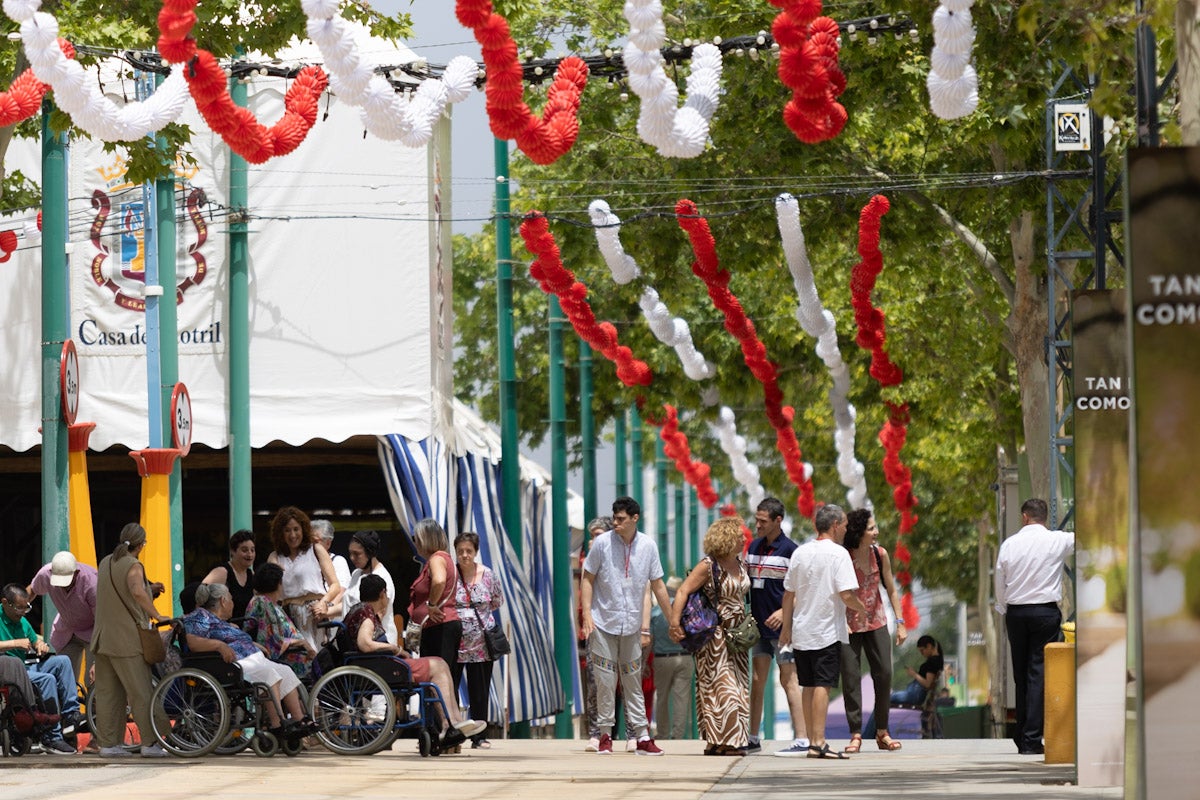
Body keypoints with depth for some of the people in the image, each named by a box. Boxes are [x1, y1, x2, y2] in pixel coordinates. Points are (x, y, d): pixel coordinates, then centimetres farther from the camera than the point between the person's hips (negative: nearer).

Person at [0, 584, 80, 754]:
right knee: (47, 679, -30)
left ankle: (71, 714, -14)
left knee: (62, 661, -10)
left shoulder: (22, 621, 18)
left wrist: (41, 646, 5)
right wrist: (15, 643, -24)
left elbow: (35, 640, 30)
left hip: (26, 668, 9)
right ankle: (51, 738, -32)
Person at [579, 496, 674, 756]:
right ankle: (605, 735, 8)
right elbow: (588, 579, 0)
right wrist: (587, 614, -9)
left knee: (633, 682, 7)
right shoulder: (602, 543, -6)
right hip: (603, 624, -2)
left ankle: (642, 737, 8)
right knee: (605, 681, -1)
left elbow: (657, 585, 9)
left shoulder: (648, 546, 0)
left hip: (631, 626, 2)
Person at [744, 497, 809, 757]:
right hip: (759, 625, 7)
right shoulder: (754, 547, 12)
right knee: (757, 681, 9)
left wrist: (784, 611, -21)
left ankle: (801, 740, -7)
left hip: (782, 625, -7)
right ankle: (753, 739, 14)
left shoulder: (789, 550, -10)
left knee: (788, 679, -8)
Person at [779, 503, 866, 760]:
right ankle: (818, 743, -14)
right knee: (822, 685, -8)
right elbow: (847, 596, -17)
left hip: (801, 631, 6)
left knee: (809, 686, 12)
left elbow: (788, 594, 12)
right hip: (828, 631, -6)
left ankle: (812, 741, 16)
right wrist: (862, 608, 3)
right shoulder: (838, 553, -10)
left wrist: (786, 627, 21)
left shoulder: (800, 553, 8)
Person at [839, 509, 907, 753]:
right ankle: (856, 734, -2)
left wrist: (900, 623, 4)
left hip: (876, 623, 4)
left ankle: (882, 732, 13)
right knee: (851, 677, -6)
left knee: (884, 675, 2)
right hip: (849, 624, -4)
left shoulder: (880, 554, -3)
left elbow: (891, 590, 6)